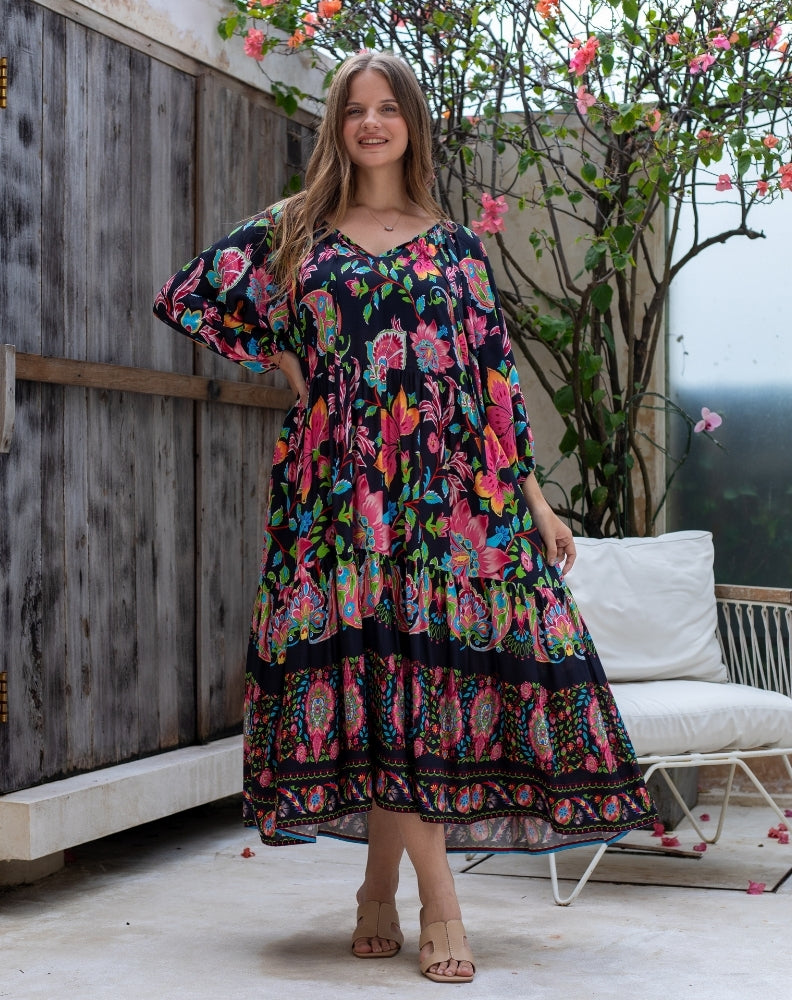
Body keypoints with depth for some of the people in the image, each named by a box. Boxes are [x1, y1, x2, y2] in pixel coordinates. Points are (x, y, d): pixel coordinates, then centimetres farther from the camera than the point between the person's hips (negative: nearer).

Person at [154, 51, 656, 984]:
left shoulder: (455, 242, 13)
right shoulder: (290, 230, 11)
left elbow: (495, 372, 9)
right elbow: (184, 295, 14)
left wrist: (534, 495, 4)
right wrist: (278, 357, 8)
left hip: (451, 480, 1)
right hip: (338, 480, -1)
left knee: (412, 661, -4)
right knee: (378, 662, -8)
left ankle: (379, 889, 11)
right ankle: (438, 900, -5)